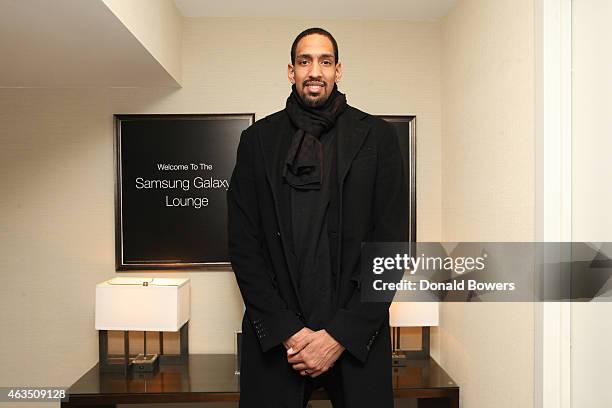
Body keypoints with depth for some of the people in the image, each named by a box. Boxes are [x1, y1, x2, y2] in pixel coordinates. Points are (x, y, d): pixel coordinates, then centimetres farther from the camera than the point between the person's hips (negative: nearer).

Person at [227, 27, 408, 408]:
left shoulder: (378, 137, 0)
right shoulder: (258, 139, 3)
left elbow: (391, 245, -4)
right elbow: (243, 244, -1)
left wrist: (341, 334, -10)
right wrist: (286, 330, -8)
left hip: (357, 336, 0)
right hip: (275, 338, 1)